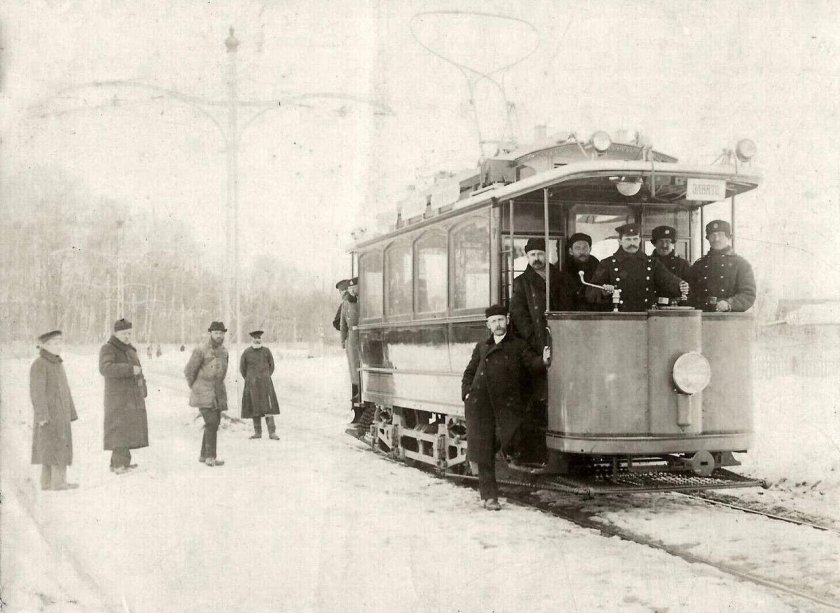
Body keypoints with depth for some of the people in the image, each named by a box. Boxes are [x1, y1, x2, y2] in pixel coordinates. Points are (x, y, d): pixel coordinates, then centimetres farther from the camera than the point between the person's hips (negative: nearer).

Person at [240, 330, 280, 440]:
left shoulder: (266, 351, 1)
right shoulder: (246, 353, -1)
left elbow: (271, 366, 12)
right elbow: (242, 369, 11)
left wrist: (266, 379, 11)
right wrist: (249, 381, 11)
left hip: (265, 383, -1)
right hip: (252, 384, 1)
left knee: (268, 407, -7)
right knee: (255, 408, 4)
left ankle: (272, 432, -8)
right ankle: (258, 432, 13)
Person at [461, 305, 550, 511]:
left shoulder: (518, 346, 14)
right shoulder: (481, 347, 22)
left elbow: (532, 364, -1)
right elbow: (469, 372, 24)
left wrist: (543, 360, -23)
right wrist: (467, 393, 7)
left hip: (507, 404, -2)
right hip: (480, 404, 2)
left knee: (507, 441, -17)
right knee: (484, 451, -1)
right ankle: (489, 496, 8)